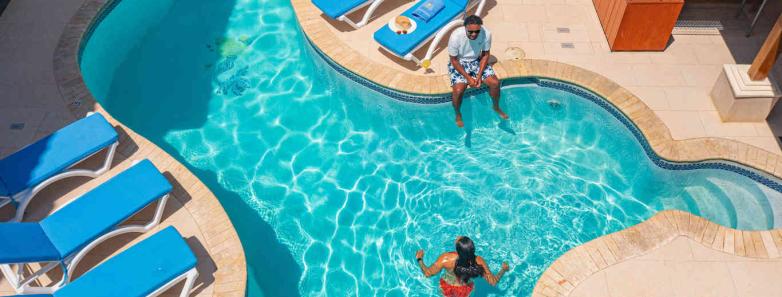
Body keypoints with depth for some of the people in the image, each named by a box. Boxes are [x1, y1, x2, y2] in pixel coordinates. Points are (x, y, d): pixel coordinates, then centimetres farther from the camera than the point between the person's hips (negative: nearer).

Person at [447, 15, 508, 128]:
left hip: (477, 61, 3)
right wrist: (468, 78, -22)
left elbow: (485, 55, -7)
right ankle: (458, 115, 5)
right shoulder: (456, 36, -30)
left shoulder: (486, 34, -22)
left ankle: (496, 107, 17)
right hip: (458, 63, -3)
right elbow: (454, 60, -18)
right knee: (458, 90, -25)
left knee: (495, 83, -13)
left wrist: (479, 76, -16)